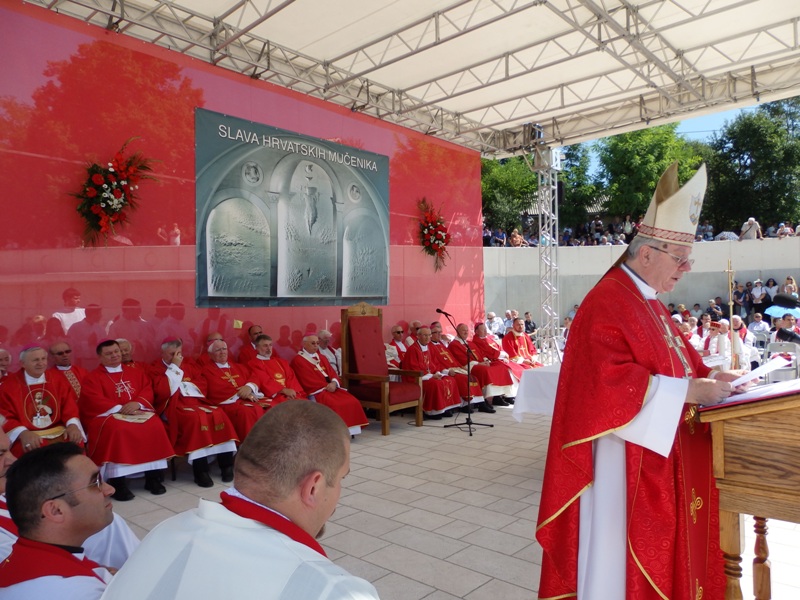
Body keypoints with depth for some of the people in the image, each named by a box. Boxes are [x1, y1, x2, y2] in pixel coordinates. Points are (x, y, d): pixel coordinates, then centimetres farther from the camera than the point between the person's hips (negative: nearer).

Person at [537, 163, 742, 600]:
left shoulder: (649, 304, 13)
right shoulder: (607, 304, -20)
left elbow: (673, 364, 20)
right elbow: (612, 382, -28)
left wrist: (709, 379, 2)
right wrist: (689, 391, -23)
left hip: (661, 459, 10)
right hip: (627, 463, -10)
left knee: (657, 550, 20)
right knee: (625, 554, 5)